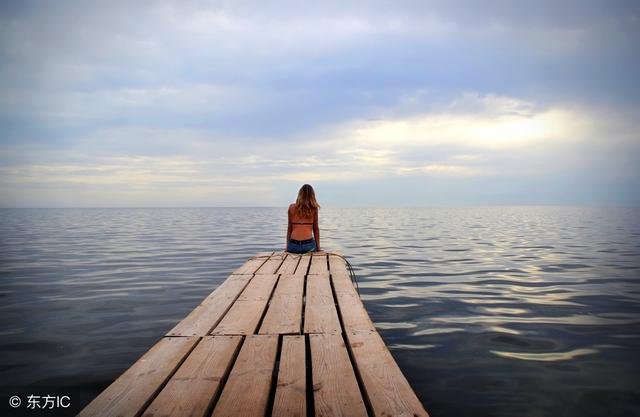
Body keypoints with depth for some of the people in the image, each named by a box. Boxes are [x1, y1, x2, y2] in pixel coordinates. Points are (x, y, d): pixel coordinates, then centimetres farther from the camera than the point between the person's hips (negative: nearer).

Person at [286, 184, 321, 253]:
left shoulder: (292, 207, 7)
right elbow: (316, 229, 9)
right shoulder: (314, 208, 4)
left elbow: (289, 228, 10)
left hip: (293, 245, 1)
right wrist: (318, 248, 15)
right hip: (308, 245, -1)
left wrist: (287, 247, 15)